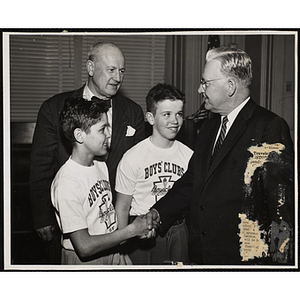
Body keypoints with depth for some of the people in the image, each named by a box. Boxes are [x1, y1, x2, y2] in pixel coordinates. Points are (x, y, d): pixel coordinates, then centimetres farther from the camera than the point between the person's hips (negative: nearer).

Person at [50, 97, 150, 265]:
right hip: (84, 261, -7)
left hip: (114, 253, 7)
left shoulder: (101, 166, 4)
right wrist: (132, 230, -18)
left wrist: (141, 223, -3)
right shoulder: (66, 183, -22)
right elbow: (84, 246, -23)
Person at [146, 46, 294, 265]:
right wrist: (158, 214, 6)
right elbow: (191, 181, 17)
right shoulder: (209, 128, 15)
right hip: (202, 253, 7)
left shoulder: (270, 128, -11)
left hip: (245, 256, -7)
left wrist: (280, 261, -17)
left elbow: (282, 202, -15)